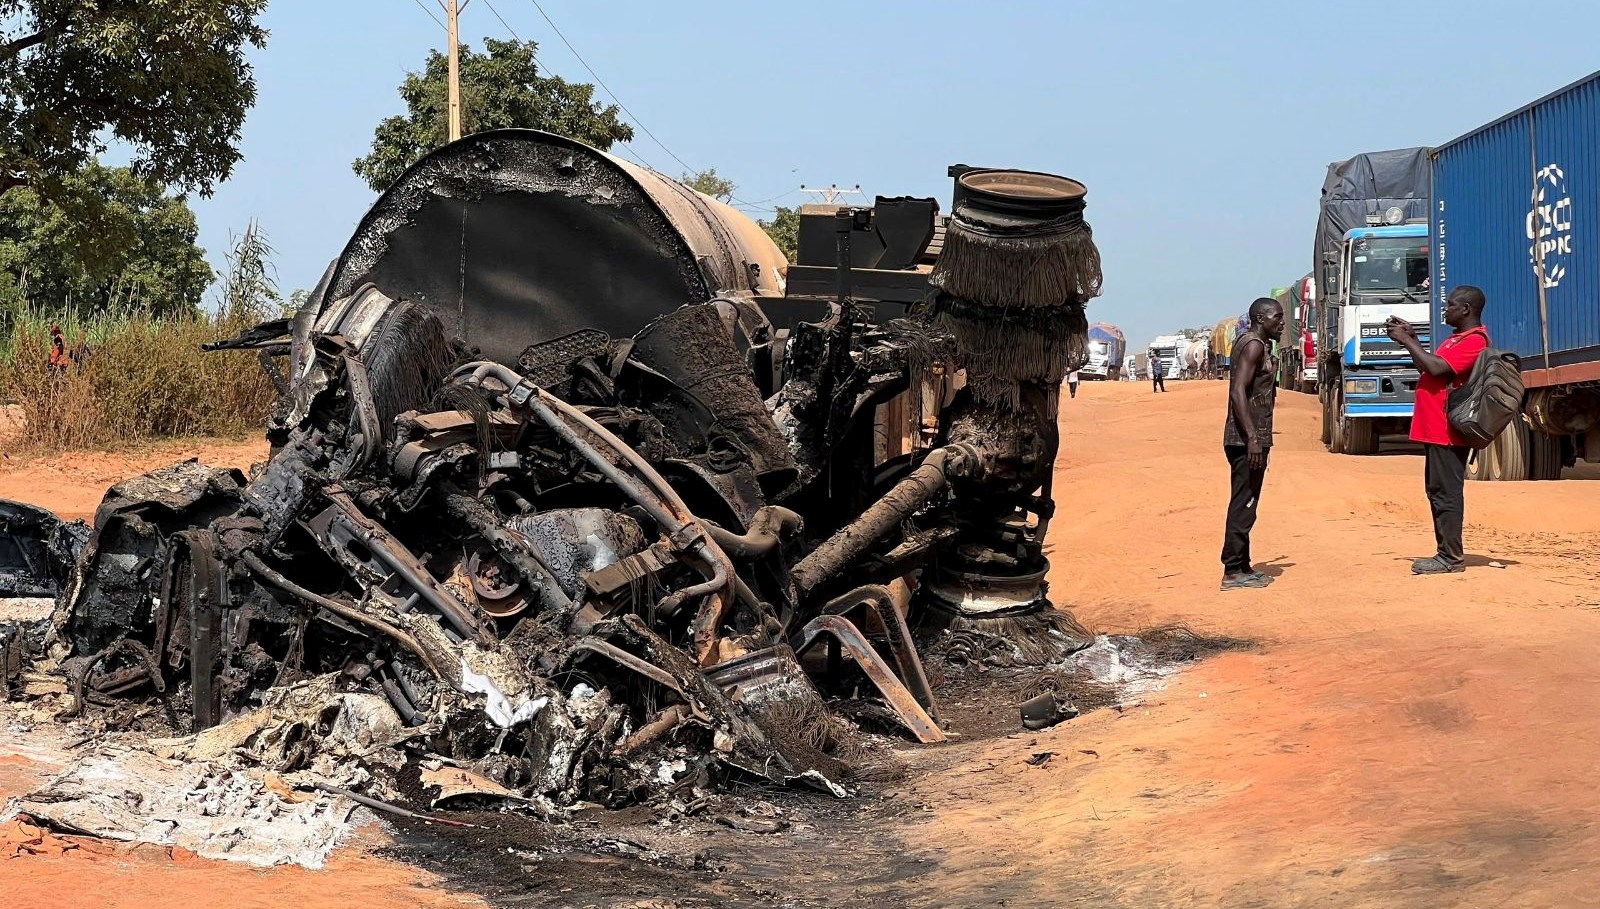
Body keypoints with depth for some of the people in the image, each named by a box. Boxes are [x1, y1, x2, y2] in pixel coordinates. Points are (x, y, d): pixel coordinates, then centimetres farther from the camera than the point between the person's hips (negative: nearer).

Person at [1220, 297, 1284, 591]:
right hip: (1247, 439, -10)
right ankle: (1234, 572, -6)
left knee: (1244, 506, 13)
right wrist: (1253, 438, -26)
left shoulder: (1253, 344, 18)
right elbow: (1239, 392, -22)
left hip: (1249, 438, 10)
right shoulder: (1254, 345, -12)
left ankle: (1241, 567, 19)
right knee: (1243, 506, -8)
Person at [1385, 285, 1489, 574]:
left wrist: (1407, 341, -14)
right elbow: (1425, 367, 24)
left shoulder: (1474, 341, -14)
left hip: (1447, 432, -11)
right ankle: (1446, 553, 17)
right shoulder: (1457, 338, 21)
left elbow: (1437, 368, -24)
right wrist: (1411, 337, 14)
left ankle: (1451, 558, -7)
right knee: (1438, 492, 12)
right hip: (1436, 429, 11)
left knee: (1447, 493, -9)